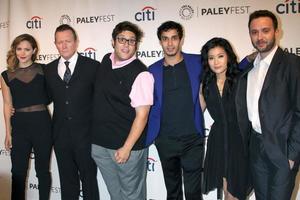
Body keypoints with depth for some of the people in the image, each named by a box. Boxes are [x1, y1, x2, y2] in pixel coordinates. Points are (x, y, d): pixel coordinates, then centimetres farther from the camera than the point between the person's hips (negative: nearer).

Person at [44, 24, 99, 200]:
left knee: (89, 179, 11)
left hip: (85, 134, -3)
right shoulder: (49, 69, 6)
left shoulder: (92, 66, -6)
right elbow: (49, 98, 15)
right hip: (61, 135, 4)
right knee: (67, 181, 17)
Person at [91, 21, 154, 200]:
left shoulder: (140, 74, -17)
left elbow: (142, 114, -19)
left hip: (128, 145, -6)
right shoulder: (106, 60, 5)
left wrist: (126, 148, -21)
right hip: (100, 143, 6)